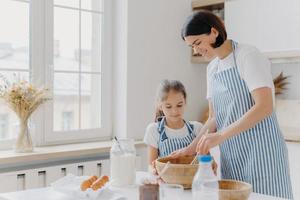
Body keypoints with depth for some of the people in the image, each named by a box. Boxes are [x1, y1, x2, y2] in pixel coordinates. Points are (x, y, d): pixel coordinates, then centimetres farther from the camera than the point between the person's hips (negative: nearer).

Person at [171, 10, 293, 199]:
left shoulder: (249, 55, -10)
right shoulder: (212, 68, 12)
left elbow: (264, 107, -21)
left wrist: (221, 136, -26)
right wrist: (192, 147, 0)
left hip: (261, 153, -6)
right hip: (231, 157, 7)